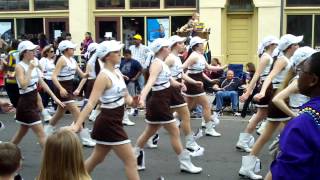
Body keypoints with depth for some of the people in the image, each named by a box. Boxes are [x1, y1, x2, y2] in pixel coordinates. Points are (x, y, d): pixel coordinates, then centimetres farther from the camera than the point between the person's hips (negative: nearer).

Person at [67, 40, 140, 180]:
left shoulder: (117, 72, 9)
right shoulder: (104, 76, -17)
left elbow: (125, 96, 15)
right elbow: (91, 103, -24)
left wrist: (132, 101, -7)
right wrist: (77, 124, -30)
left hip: (113, 122, 9)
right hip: (109, 123, -9)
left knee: (96, 159, 20)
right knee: (130, 160, -3)